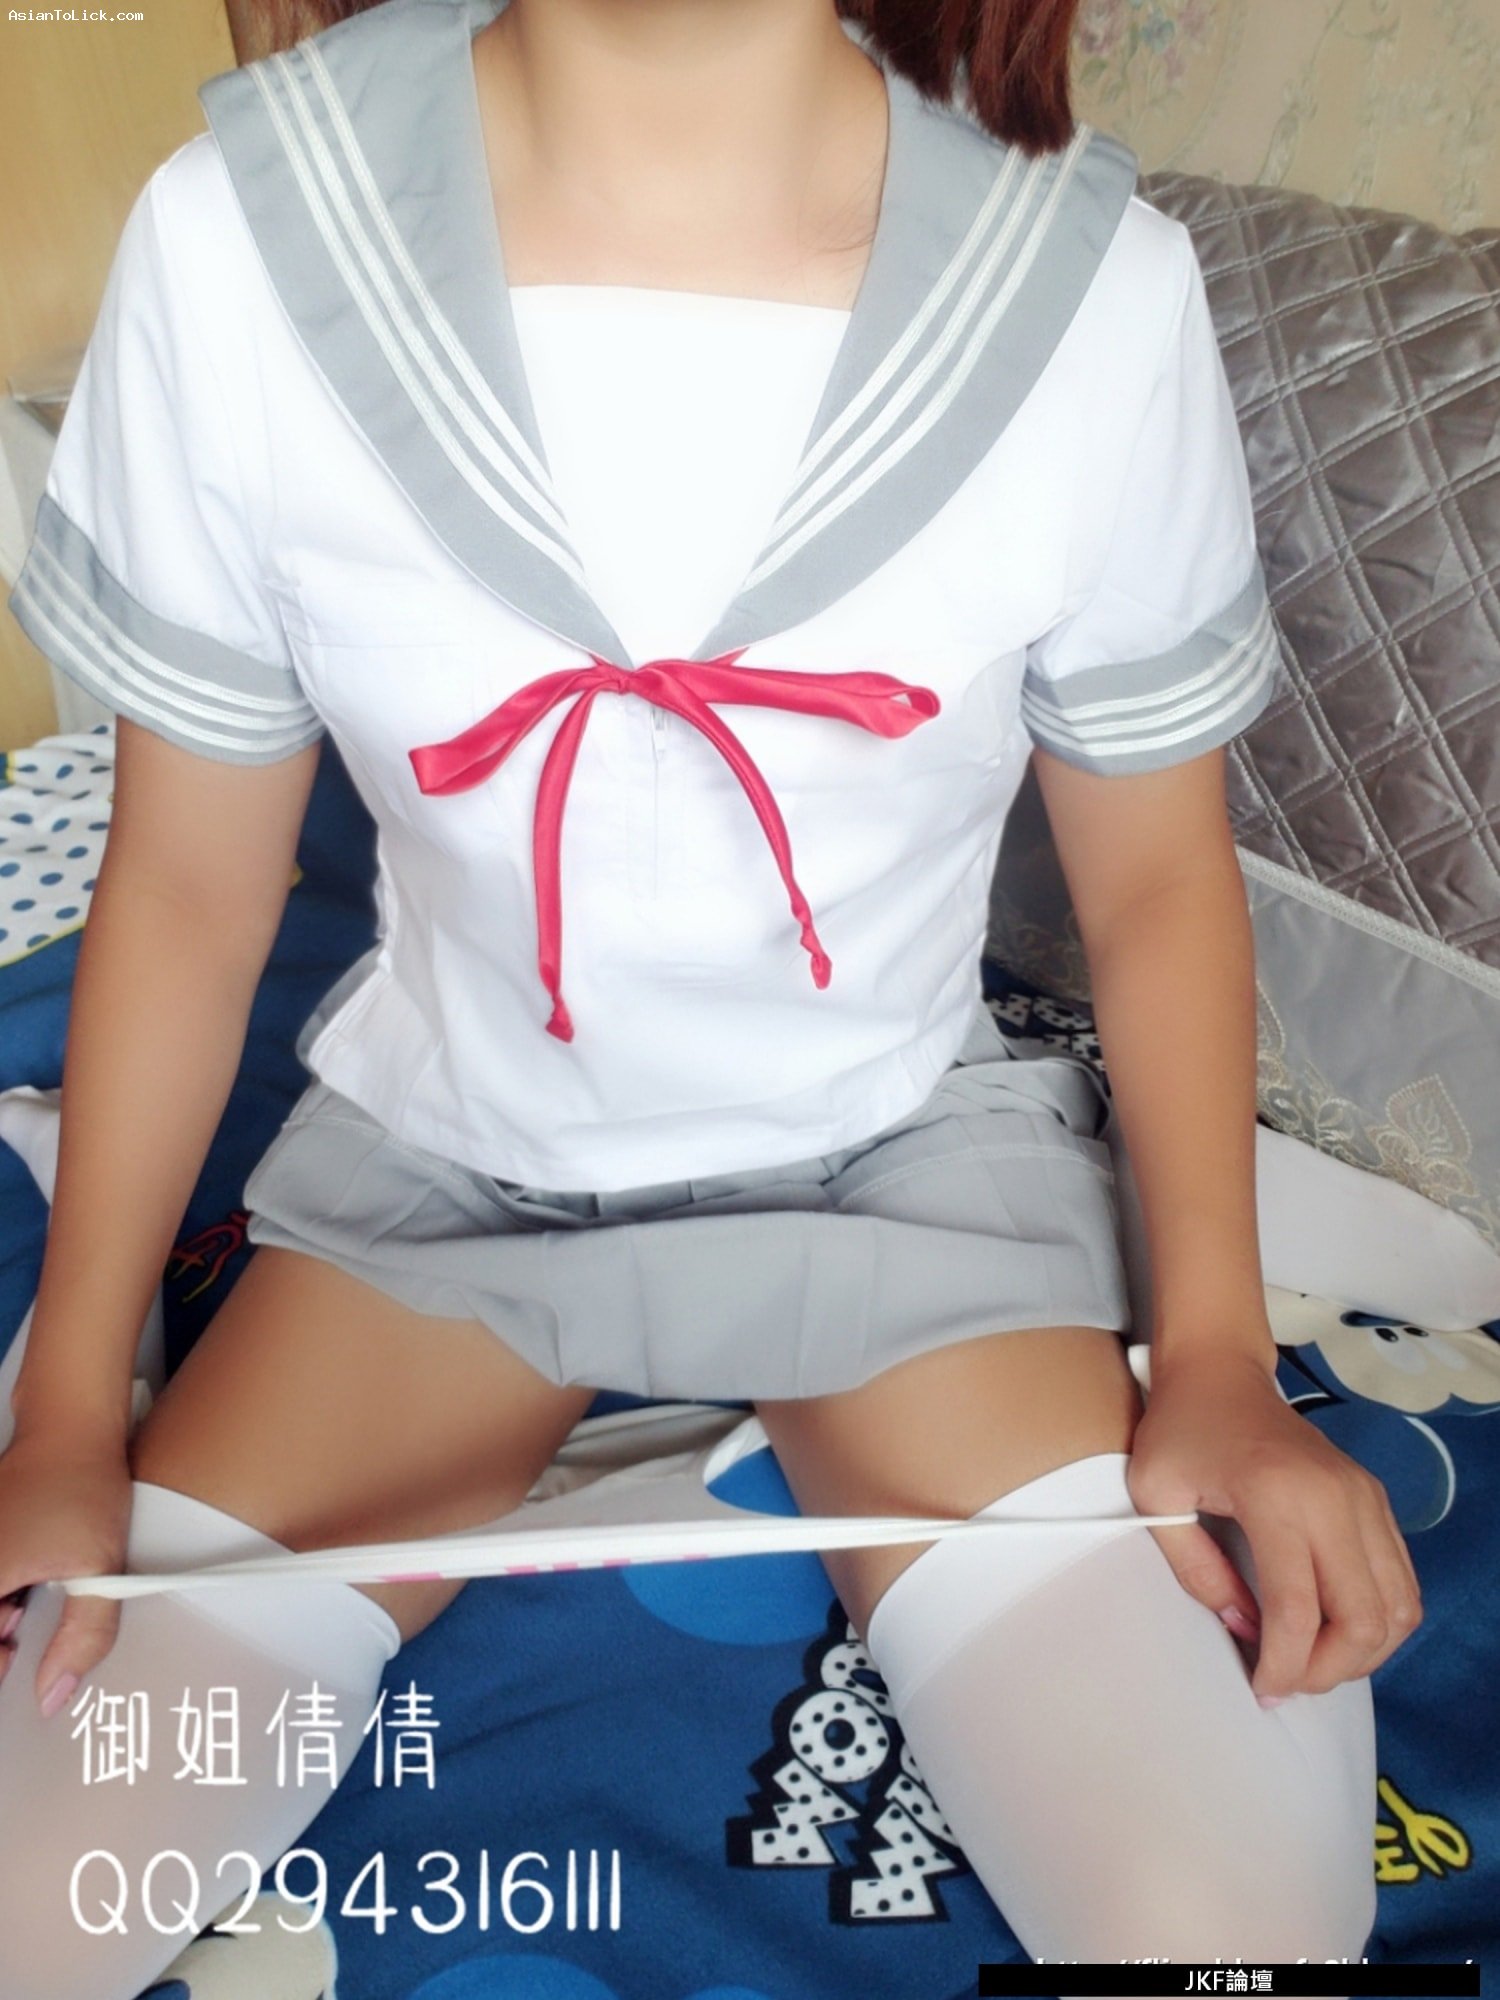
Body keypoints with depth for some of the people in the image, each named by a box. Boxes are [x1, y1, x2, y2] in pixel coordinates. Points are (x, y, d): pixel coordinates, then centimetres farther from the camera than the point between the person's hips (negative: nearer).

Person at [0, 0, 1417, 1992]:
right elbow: (188, 881, -5)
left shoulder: (1096, 283, -16)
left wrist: (1219, 1357, -11)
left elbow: (1155, 875, -3)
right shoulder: (236, 232, -15)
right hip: (438, 1154, 1)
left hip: (901, 1151, 0)